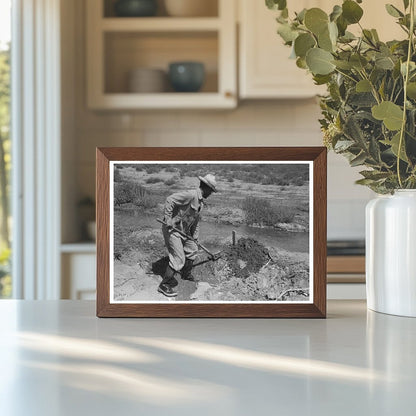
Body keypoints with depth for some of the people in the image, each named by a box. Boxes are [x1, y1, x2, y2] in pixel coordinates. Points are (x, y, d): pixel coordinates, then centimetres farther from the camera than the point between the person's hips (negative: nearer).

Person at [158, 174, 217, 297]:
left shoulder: (200, 202, 10)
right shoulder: (190, 195, -22)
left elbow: (196, 220, 22)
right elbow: (170, 200, -30)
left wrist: (195, 237, 25)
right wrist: (168, 219, -31)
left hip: (184, 230, 10)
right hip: (172, 229, -10)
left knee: (192, 250, 23)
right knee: (178, 258, -12)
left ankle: (186, 273, 46)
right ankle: (165, 285, -2)